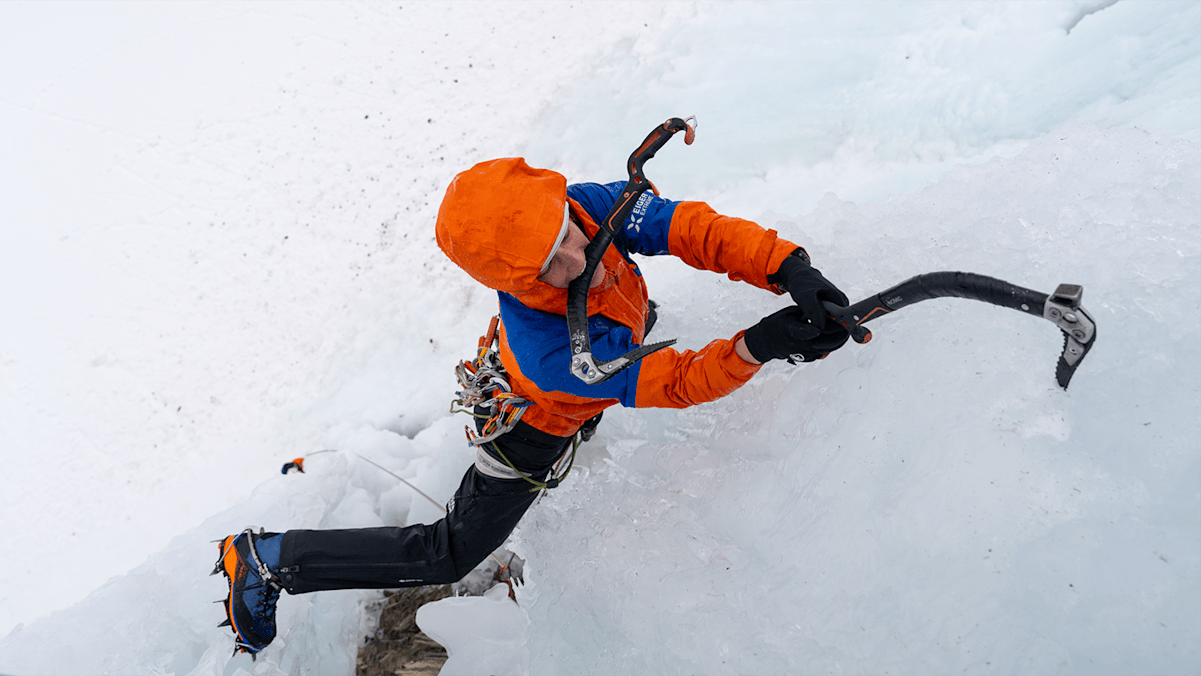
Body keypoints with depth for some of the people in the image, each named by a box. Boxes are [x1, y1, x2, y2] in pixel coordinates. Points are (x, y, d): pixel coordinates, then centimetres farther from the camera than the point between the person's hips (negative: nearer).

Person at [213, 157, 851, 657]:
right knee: (449, 553, 7)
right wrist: (760, 345, -54)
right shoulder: (553, 352, -48)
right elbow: (675, 383, -41)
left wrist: (788, 268, -44)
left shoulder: (590, 205, -33)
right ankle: (271, 559, 14)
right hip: (532, 428, -7)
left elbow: (695, 226, -34)